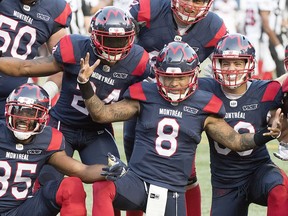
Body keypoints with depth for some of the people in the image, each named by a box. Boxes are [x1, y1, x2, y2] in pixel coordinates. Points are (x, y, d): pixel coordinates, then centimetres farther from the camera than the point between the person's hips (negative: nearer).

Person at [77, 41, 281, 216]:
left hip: (173, 192, 1)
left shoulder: (203, 106, 3)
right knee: (104, 189, -32)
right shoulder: (145, 96, 2)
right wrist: (85, 84, -10)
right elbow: (102, 114, 2)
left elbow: (235, 141, 7)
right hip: (138, 181, -1)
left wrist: (266, 134, -9)